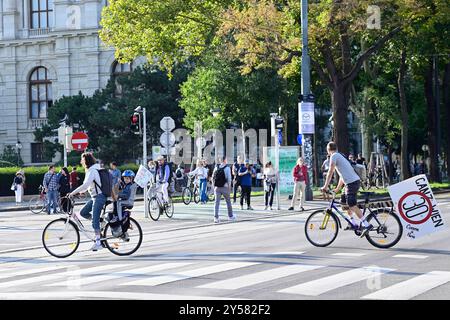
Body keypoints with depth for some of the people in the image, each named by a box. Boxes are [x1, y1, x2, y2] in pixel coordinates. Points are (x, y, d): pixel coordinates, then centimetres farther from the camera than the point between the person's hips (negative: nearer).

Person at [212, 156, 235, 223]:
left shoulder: (216, 167, 5)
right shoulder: (227, 168, -8)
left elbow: (213, 178, 8)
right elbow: (229, 179, -11)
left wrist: (214, 186, 15)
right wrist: (229, 188, -3)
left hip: (217, 187, 3)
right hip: (224, 187, -3)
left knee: (217, 202, 1)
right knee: (228, 202, 13)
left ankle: (216, 217, -8)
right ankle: (230, 216, 24)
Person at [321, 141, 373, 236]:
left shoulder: (334, 156, -4)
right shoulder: (340, 156, 25)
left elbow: (330, 172, -10)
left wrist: (325, 186, -7)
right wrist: (338, 188, 33)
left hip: (352, 183, -10)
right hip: (355, 181, 10)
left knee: (352, 205, -12)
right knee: (344, 202, 18)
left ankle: (366, 225, -18)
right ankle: (354, 223, 17)